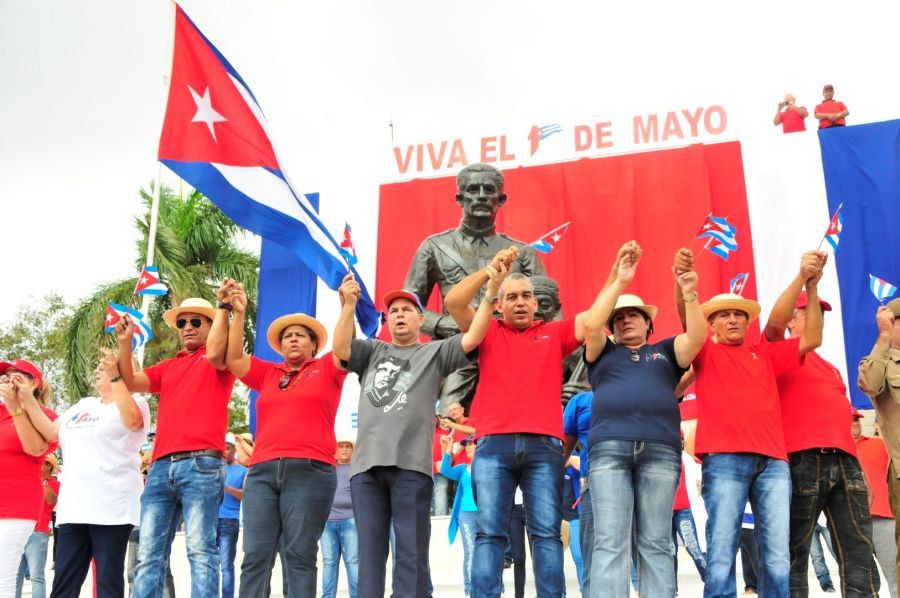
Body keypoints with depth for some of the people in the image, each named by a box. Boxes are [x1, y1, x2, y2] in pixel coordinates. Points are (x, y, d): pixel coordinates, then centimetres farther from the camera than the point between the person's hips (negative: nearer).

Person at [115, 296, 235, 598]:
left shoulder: (220, 360, 10)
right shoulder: (168, 367, 26)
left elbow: (215, 353, -13)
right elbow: (129, 382, 16)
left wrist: (223, 309, -9)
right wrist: (125, 343, 6)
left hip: (201, 464, -6)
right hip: (161, 467, 6)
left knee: (200, 548, -10)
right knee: (148, 552, 0)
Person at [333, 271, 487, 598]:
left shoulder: (434, 352, 17)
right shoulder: (372, 351, 23)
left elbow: (472, 338, 3)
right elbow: (341, 350, 5)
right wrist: (348, 305, -4)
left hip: (410, 464, -2)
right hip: (366, 464, 2)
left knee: (411, 553, -4)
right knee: (369, 552, 1)